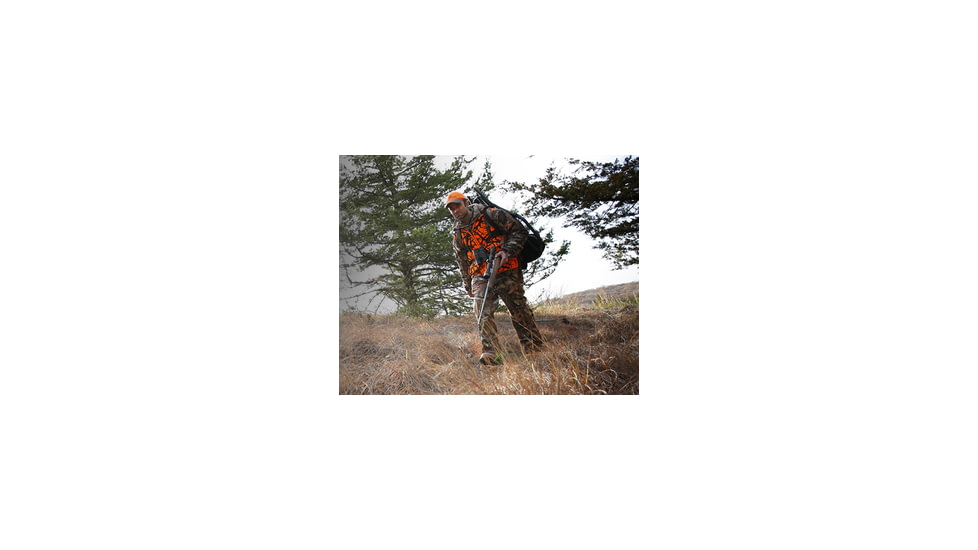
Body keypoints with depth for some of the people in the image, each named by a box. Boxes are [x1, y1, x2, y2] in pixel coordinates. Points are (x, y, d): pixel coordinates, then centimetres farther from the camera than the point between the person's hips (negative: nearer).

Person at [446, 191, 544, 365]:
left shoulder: (491, 215, -1)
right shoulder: (457, 235, 15)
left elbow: (519, 230, -3)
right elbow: (462, 261, 24)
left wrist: (507, 251, -16)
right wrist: (467, 285, 23)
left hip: (506, 272, -4)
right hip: (480, 277, 4)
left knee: (520, 312, 1)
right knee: (483, 313, -17)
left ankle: (535, 350, 13)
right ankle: (491, 354, -24)